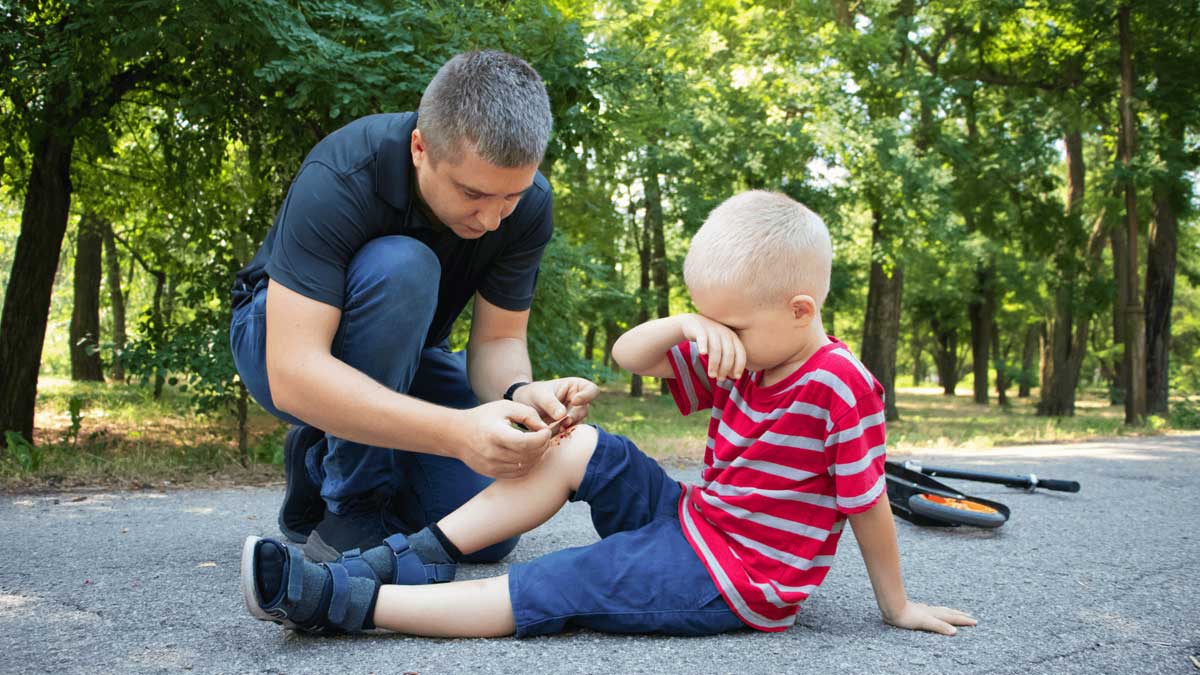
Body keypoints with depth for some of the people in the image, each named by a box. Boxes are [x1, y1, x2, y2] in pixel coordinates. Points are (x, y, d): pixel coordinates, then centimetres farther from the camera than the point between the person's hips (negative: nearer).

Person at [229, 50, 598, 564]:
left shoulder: (527, 203, -20)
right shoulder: (340, 178, -35)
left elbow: (498, 339, -14)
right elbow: (292, 374, -42)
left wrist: (519, 392, -39)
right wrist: (456, 432, -54)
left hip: (400, 358, 4)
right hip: (281, 338, -4)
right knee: (399, 267, -36)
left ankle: (322, 459, 11)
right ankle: (352, 508, -19)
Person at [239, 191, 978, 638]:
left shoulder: (841, 387, -20)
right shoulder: (742, 360, 5)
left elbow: (869, 505, -13)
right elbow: (629, 356, 4)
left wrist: (897, 607, -4)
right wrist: (684, 325, -17)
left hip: (725, 579, -9)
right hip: (691, 519, 9)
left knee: (527, 597, -18)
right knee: (575, 448, -2)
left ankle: (346, 602, -18)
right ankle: (416, 555, -5)